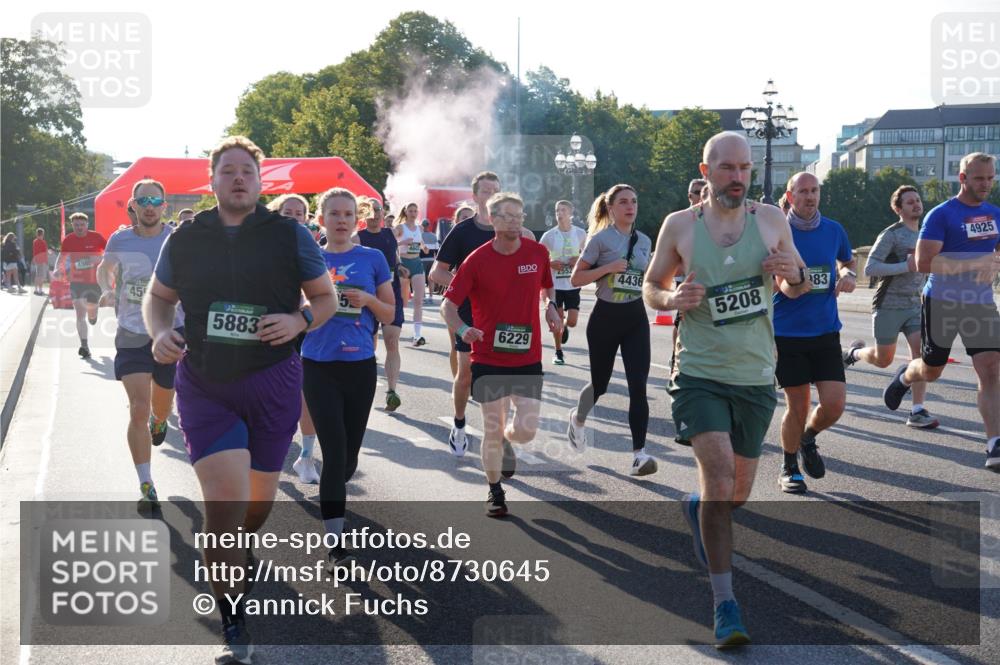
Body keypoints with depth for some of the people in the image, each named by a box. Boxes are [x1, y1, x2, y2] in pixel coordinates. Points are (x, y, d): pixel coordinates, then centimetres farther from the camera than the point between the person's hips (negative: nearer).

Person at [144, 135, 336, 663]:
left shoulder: (290, 235, -2)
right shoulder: (185, 239, 2)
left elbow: (326, 298, 5)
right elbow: (157, 296, 15)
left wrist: (298, 320, -17)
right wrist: (159, 333, -6)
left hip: (272, 382, 1)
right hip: (203, 386, -1)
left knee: (260, 494, 14)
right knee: (225, 496, -14)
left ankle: (240, 549, 51)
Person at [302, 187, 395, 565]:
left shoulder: (373, 259, 3)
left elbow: (389, 314, 6)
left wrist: (368, 300, -14)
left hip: (360, 367, 2)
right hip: (319, 367, -1)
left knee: (350, 455, 11)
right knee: (334, 452, -9)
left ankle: (332, 495, 44)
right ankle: (335, 541, -1)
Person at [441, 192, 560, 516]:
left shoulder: (538, 252, 0)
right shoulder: (477, 260, -8)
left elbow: (547, 285, 20)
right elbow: (448, 304, -4)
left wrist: (550, 305, -1)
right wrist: (462, 329, -24)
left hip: (528, 358, 2)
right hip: (488, 358, -2)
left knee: (526, 430, -6)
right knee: (492, 430, 3)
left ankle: (505, 439, 32)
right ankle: (495, 492, 24)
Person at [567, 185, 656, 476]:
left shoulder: (644, 240, 8)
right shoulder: (600, 239, -7)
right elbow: (575, 279, -10)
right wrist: (609, 267, -21)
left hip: (636, 318, 3)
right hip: (605, 317, -3)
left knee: (638, 385, -10)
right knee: (601, 383, 10)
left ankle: (639, 453, -12)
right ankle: (578, 417, 44)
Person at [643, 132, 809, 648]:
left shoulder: (771, 219, 3)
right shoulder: (679, 226, -1)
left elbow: (797, 289, 14)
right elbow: (650, 286, 10)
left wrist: (794, 273, -10)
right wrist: (672, 299, -13)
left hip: (756, 377, 3)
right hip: (700, 373, -3)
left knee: (739, 490, 13)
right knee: (719, 471, -19)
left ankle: (698, 508, 50)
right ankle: (724, 603, -12)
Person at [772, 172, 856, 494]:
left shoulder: (834, 230, 5)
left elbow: (848, 261, 24)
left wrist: (849, 276, 2)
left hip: (825, 331, 3)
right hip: (787, 332, -3)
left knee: (834, 404, -5)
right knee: (798, 406, 2)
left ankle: (807, 439, 28)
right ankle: (789, 468, 25)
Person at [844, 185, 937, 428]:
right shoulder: (891, 234, -10)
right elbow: (870, 268, -18)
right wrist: (906, 266, -23)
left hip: (916, 305, 5)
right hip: (889, 306, -5)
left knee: (921, 351, -13)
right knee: (883, 360, 4)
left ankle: (918, 411, -11)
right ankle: (855, 352, 38)